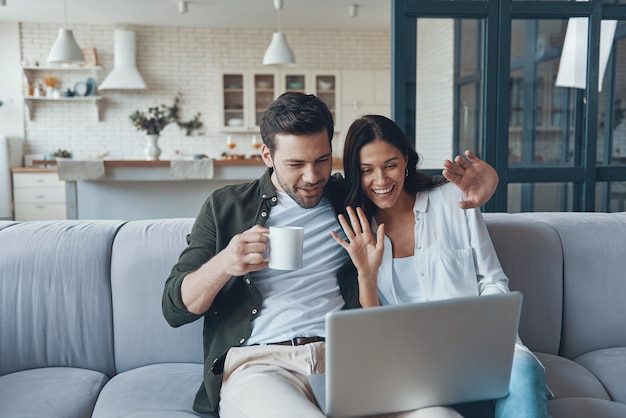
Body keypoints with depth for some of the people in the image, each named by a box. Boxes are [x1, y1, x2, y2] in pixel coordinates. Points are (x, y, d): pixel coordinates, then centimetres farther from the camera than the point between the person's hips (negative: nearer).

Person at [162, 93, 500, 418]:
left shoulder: (349, 197, 16)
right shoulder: (226, 206, 12)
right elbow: (175, 309, 9)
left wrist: (476, 185, 5)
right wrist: (222, 265, -11)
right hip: (257, 361, -1)